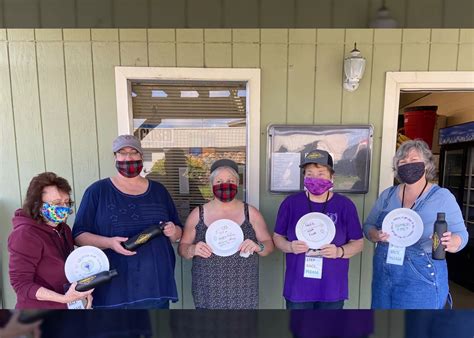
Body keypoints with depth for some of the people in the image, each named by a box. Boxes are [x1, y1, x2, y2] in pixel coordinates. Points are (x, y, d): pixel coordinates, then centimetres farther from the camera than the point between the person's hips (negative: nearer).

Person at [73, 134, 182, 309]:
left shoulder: (158, 190, 7)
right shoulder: (97, 190, -2)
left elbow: (179, 232, 11)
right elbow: (79, 234, -2)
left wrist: (173, 232, -11)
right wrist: (109, 242, -19)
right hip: (113, 288, -2)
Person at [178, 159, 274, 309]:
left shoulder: (251, 213, -1)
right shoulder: (197, 214, -1)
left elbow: (269, 244, 5)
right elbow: (182, 247, 6)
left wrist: (258, 246, -16)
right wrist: (193, 249, -16)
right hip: (207, 293, 0)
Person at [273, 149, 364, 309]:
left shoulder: (345, 205, -5)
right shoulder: (290, 203, -6)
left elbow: (358, 243, 0)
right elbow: (277, 237, 1)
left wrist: (339, 252, -19)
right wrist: (290, 247, -19)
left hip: (332, 288, 1)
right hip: (298, 287, 0)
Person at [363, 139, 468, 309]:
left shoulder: (442, 196, -5)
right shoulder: (387, 194, 4)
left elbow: (460, 234, -5)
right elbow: (368, 226, 5)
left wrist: (449, 243, -28)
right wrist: (377, 236, -17)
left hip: (421, 278, -3)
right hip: (384, 274, 4)